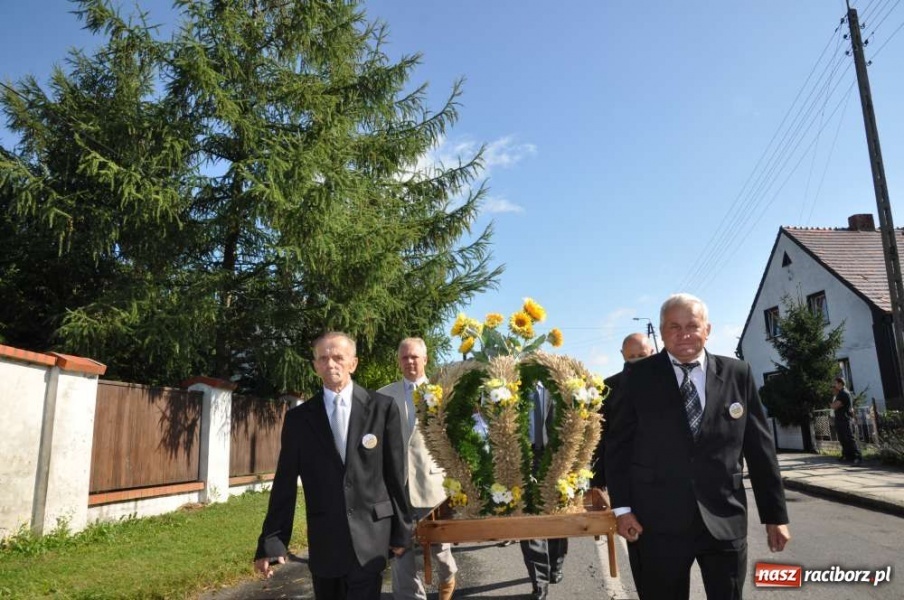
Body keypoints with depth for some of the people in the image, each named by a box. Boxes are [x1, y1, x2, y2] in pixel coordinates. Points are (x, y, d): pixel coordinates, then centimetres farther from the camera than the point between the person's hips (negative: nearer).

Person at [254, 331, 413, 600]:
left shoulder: (382, 407, -2)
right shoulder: (298, 418, 2)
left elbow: (396, 473, 0)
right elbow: (285, 484, 2)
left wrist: (401, 530, 2)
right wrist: (271, 541, -3)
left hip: (369, 533, -2)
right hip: (323, 539, 2)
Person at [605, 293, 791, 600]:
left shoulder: (738, 374, 4)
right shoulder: (640, 376, -1)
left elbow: (760, 447, 7)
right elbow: (619, 445, 0)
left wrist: (775, 514, 7)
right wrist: (622, 507, -5)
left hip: (725, 520, 2)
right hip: (658, 522, -1)